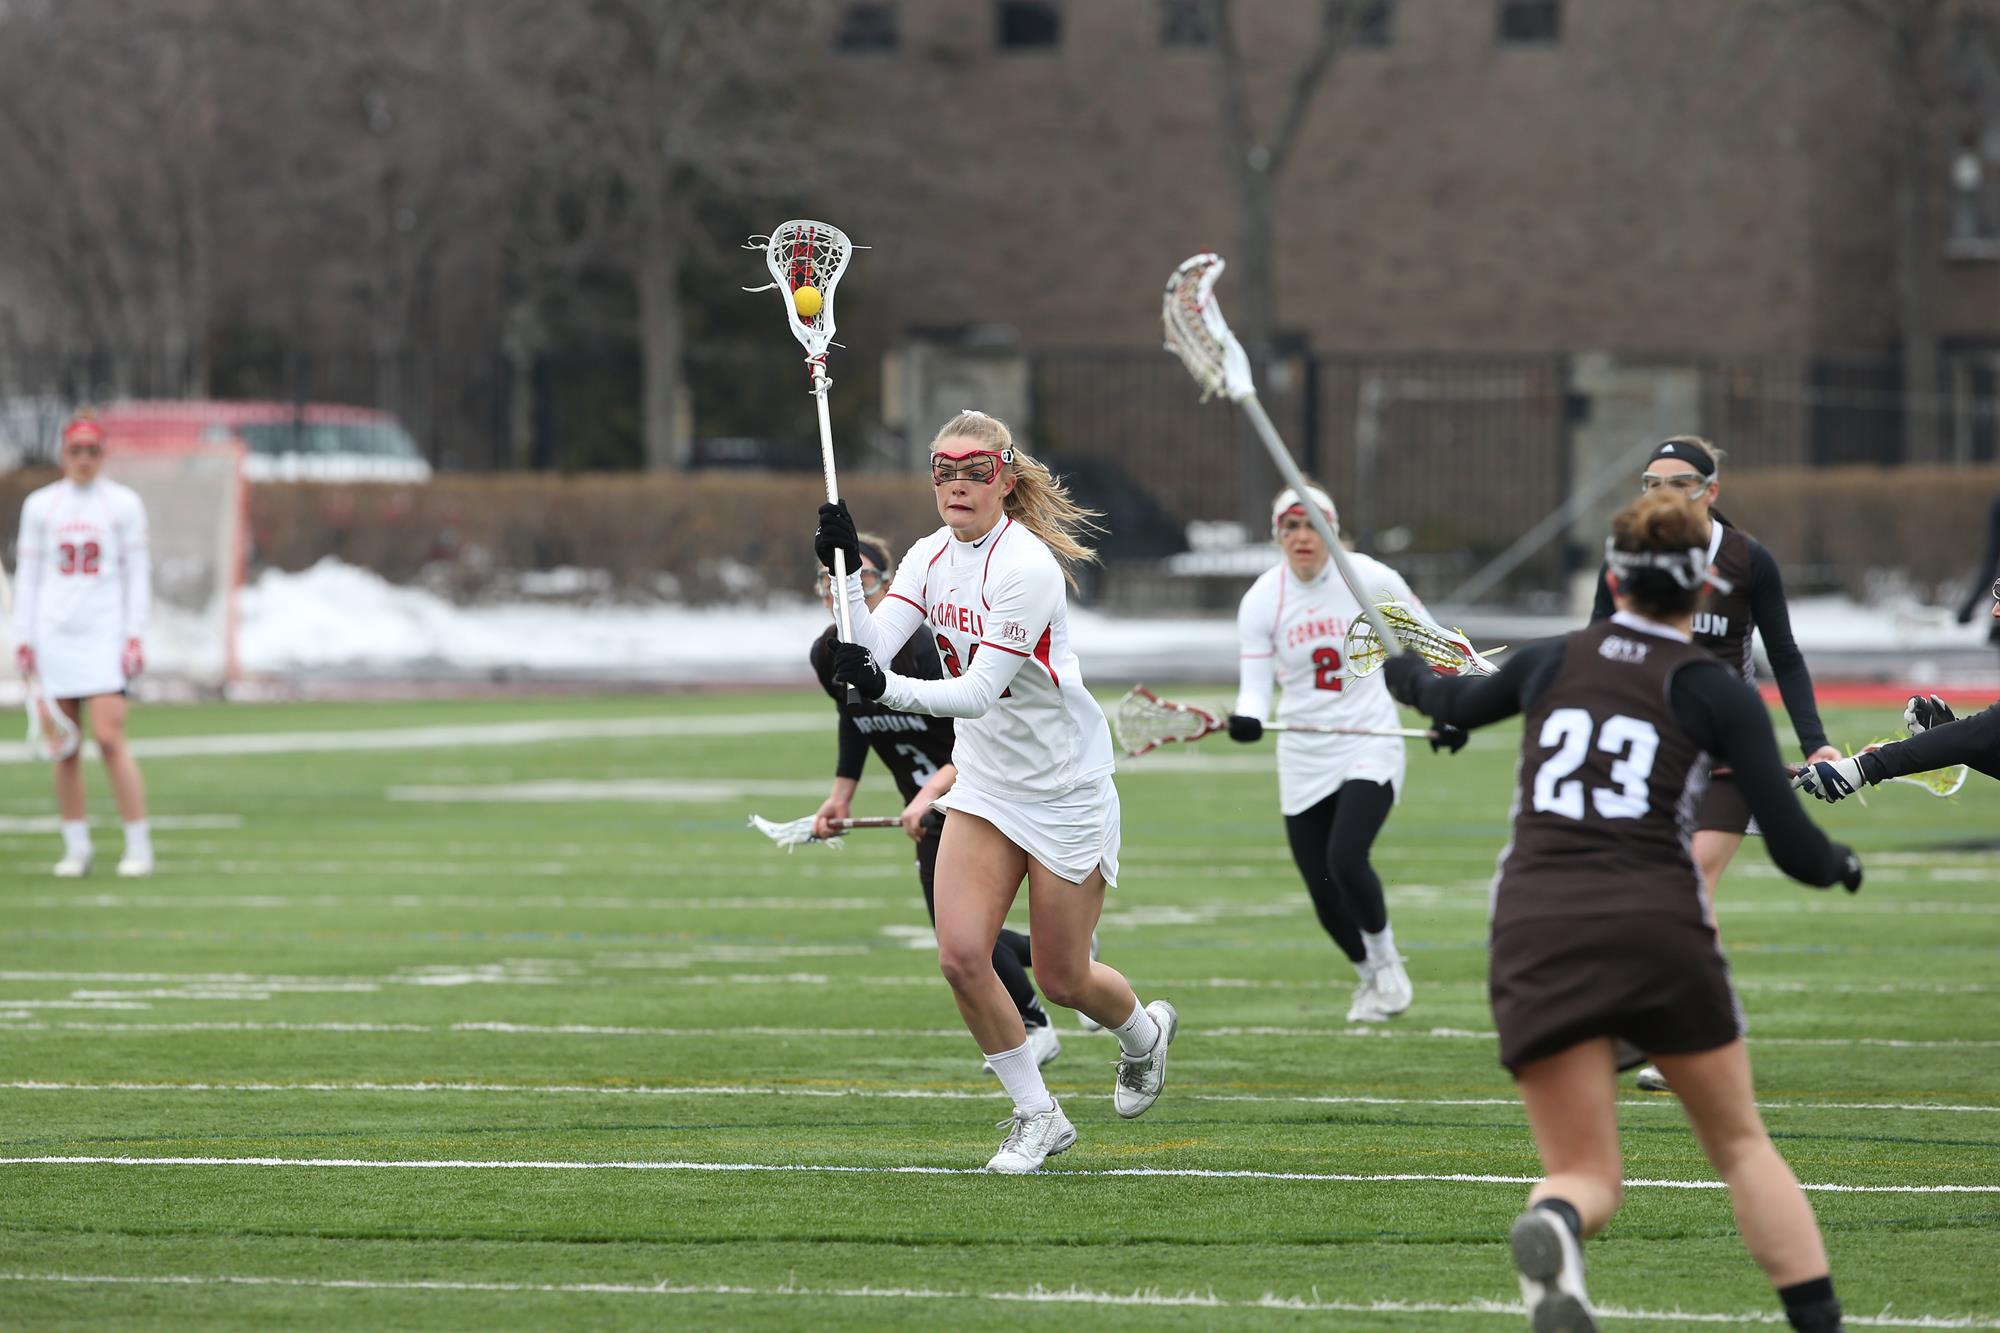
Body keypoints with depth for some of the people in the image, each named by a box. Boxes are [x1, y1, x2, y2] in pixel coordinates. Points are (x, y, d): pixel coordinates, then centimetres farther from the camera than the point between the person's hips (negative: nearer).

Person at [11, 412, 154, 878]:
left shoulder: (123, 503, 3)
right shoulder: (39, 505, 8)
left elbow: (137, 573, 3)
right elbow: (27, 574, 11)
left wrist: (135, 634, -4)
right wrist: (23, 639, 6)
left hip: (104, 631, -3)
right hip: (54, 634, 3)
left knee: (109, 738, -12)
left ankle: (139, 845, -7)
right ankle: (76, 848, 9)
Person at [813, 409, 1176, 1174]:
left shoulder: (1027, 567, -24)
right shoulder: (930, 558, -1)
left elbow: (979, 691, -30)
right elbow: (874, 648, -12)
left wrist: (889, 690, -44)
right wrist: (847, 574, -26)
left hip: (1065, 788, -6)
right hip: (984, 785, 6)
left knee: (1062, 980, 5)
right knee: (960, 953, -11)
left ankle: (1144, 1033, 41)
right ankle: (1037, 1116, 7)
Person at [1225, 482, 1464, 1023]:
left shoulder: (1371, 580, -8)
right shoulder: (1261, 601, -4)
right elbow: (1255, 684, -7)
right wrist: (1247, 718, -29)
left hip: (1369, 746, -3)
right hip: (1304, 758, 3)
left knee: (1346, 860, -23)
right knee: (1325, 895, 2)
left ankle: (1386, 962, 4)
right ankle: (1371, 976, 32)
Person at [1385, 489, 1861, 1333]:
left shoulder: (1551, 663, 12)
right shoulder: (1716, 693, 4)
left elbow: (1455, 706, 35)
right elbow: (1795, 850, 2)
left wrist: (1402, 671, 57)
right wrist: (1841, 865, 25)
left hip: (1533, 937, 2)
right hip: (1658, 928, -1)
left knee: (1586, 1176, 3)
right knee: (1740, 1143, 19)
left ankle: (1551, 1230, -34)